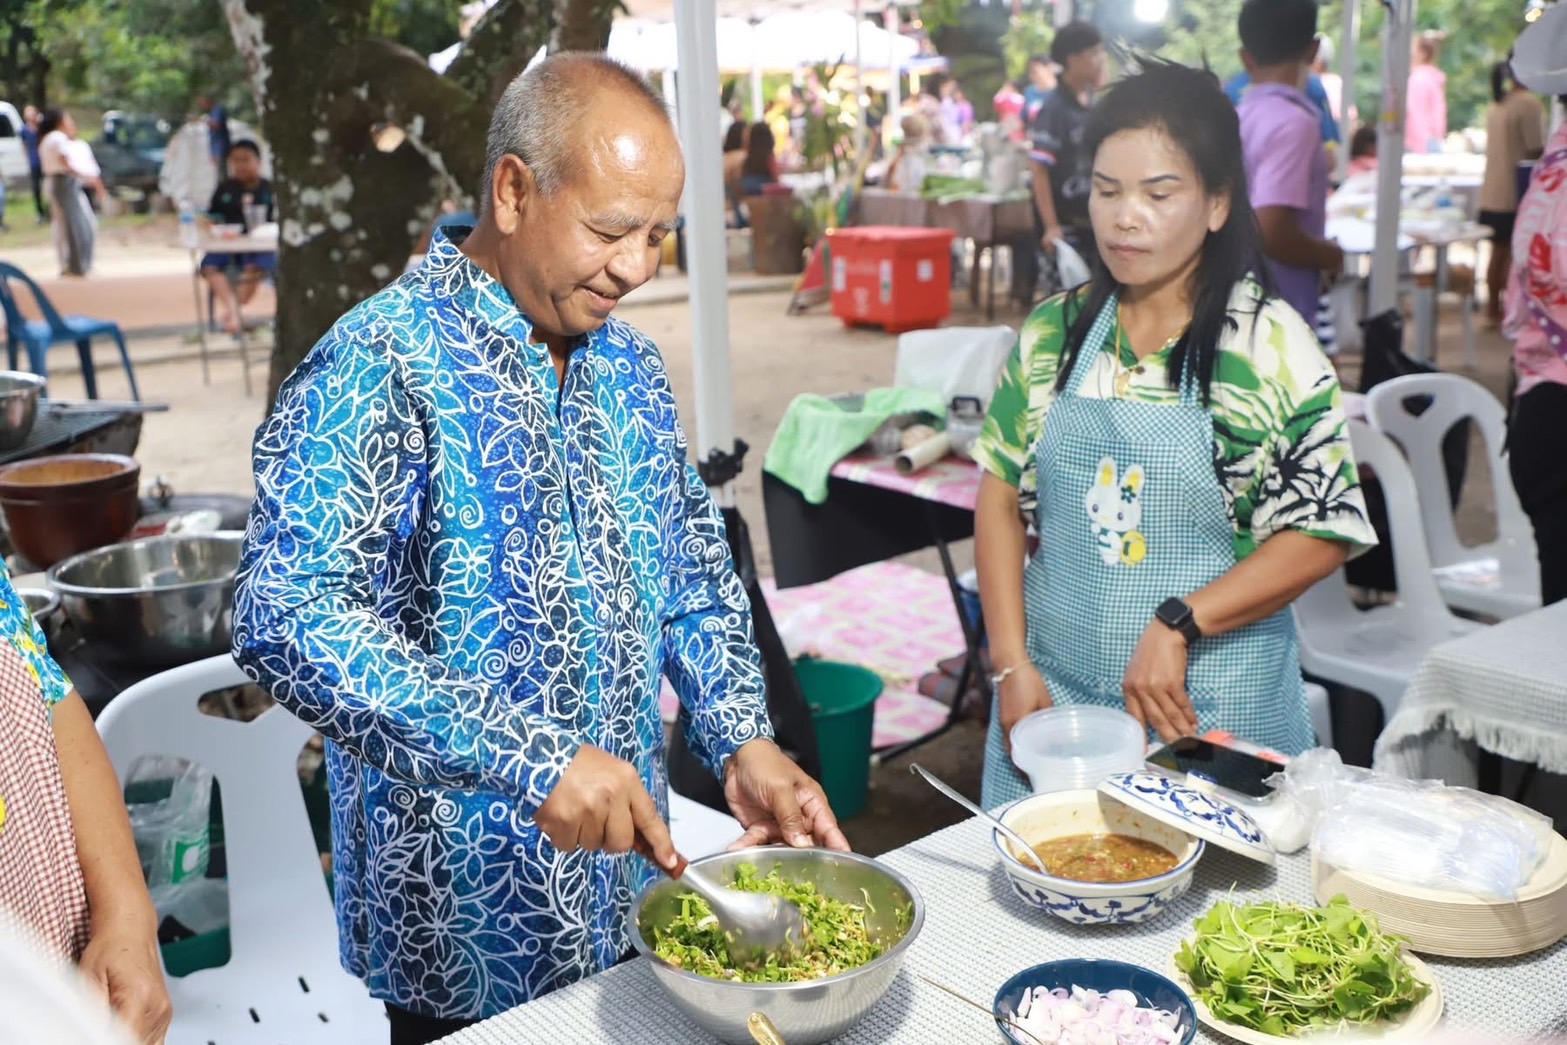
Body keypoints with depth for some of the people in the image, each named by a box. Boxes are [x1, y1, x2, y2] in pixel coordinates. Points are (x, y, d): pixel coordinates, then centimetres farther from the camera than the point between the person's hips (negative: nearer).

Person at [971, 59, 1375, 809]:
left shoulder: (1270, 344, -8)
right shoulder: (1053, 331, 2)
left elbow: (1324, 534, -8)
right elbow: (1002, 497, 4)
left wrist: (1177, 626, -18)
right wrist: (1012, 665, -4)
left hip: (1208, 708, -3)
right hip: (1053, 694, 3)